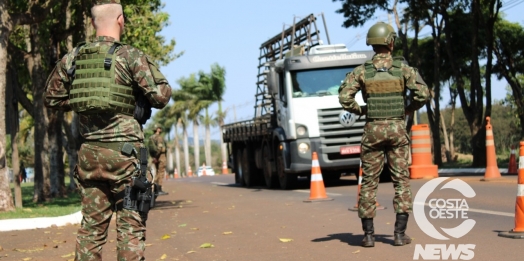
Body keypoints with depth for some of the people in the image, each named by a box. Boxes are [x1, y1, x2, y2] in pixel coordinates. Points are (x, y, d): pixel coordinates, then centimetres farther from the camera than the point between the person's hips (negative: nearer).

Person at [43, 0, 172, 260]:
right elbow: (161, 95, -13)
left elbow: (51, 98, 16)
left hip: (89, 153, 5)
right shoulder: (130, 56, -9)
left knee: (91, 226, 11)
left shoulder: (73, 58, 6)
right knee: (130, 226, 0)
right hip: (124, 151, -5)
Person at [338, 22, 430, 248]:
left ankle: (368, 234, 6)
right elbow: (422, 93, -11)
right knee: (401, 180, 6)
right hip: (397, 129, 0)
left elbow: (344, 97, -10)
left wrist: (361, 110, 6)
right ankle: (400, 233, 3)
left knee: (369, 182, 6)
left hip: (372, 130, 1)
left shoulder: (362, 71, 0)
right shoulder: (403, 69, -1)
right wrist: (407, 109, 6)